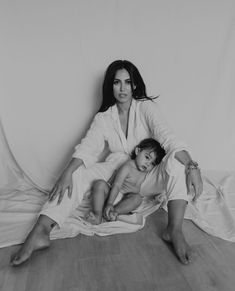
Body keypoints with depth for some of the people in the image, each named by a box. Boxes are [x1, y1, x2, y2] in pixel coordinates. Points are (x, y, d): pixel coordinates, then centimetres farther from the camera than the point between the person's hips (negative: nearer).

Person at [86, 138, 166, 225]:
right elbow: (116, 186, -23)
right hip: (111, 193, -4)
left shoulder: (143, 173, 6)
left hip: (123, 199, 4)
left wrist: (132, 189, -14)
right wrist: (109, 204, -30)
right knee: (100, 184, -30)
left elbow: (137, 189, 8)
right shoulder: (127, 167, -16)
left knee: (137, 198, -24)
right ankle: (97, 215, -36)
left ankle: (115, 211, -34)